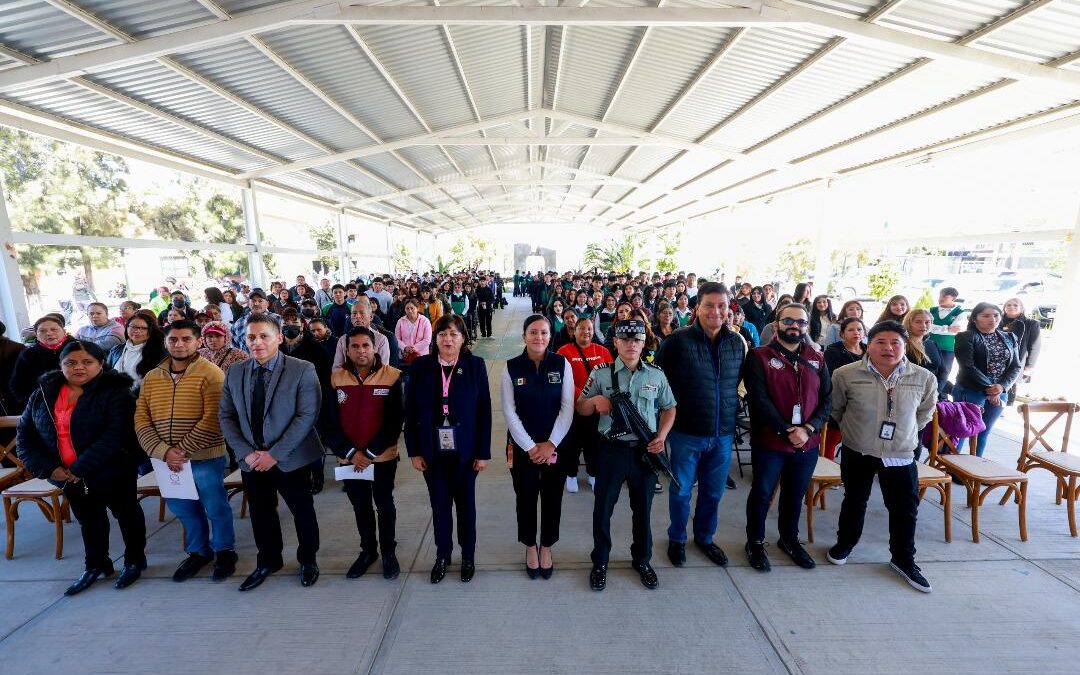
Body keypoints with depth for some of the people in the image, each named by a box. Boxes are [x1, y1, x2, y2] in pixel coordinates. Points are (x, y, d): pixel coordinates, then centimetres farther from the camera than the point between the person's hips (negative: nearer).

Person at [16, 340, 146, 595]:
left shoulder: (115, 393, -18)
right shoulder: (43, 393, 1)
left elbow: (115, 436, -24)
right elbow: (25, 433, 4)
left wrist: (81, 469, -23)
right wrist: (48, 468, -7)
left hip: (112, 473, -5)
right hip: (68, 476, 6)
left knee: (126, 515, 12)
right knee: (88, 520, 22)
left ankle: (134, 560, 31)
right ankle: (95, 565, 41)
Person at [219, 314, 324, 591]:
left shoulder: (302, 371, -13)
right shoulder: (234, 374, 3)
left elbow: (307, 416, -17)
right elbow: (226, 417, 4)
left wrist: (275, 453, -19)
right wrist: (246, 453, -8)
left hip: (291, 459, -4)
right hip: (251, 461, 4)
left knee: (302, 512, 11)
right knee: (261, 514, 18)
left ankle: (308, 560, 35)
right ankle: (268, 561, 42)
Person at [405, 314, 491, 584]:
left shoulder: (475, 365, -7)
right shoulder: (421, 366, -3)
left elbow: (484, 410, -7)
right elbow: (411, 411, 0)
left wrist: (483, 452, -8)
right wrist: (414, 451, -3)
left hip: (465, 450, -1)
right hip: (433, 451, 1)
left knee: (465, 504, 15)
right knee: (439, 505, 15)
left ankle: (468, 556, 36)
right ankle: (442, 555, 38)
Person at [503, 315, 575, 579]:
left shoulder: (562, 364, -6)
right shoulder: (511, 367, -6)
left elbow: (567, 408, -7)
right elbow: (509, 412, -7)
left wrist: (550, 444, -13)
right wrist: (530, 446, -12)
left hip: (556, 444, 0)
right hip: (522, 446, 0)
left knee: (552, 498, 13)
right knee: (526, 497, 13)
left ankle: (546, 547, 38)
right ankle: (530, 546, 39)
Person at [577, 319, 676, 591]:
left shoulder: (656, 375, 2)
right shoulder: (601, 373, -4)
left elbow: (669, 408, 12)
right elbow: (581, 409, 2)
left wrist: (662, 436, -4)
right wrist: (594, 400, -20)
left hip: (646, 450, 2)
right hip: (611, 449, -1)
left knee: (643, 508, 16)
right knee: (603, 508, 9)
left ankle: (642, 559, 39)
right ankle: (600, 562, 31)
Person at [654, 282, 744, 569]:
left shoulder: (737, 343, 2)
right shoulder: (678, 341, -13)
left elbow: (741, 382, 15)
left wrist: (733, 413, 11)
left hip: (723, 434, 4)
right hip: (686, 433, -4)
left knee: (713, 492, 19)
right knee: (681, 491, 12)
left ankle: (705, 537, 43)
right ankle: (677, 539, 35)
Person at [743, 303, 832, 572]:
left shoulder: (816, 359, 6)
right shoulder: (760, 357, -8)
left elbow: (827, 399, 3)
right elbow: (759, 399, -15)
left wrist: (808, 429, -12)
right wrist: (786, 431, -19)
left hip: (808, 444, 5)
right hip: (769, 442, -4)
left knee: (796, 494, 20)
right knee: (762, 493, 9)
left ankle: (789, 538, 41)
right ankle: (755, 542, 28)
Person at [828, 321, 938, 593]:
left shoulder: (924, 378, -7)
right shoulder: (846, 374, -14)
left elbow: (925, 413, 11)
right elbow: (834, 409, 1)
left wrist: (904, 432, 7)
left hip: (901, 455, 2)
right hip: (858, 453, -1)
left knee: (906, 509, 11)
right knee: (854, 502, 16)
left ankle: (903, 559, 33)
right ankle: (845, 543, 38)